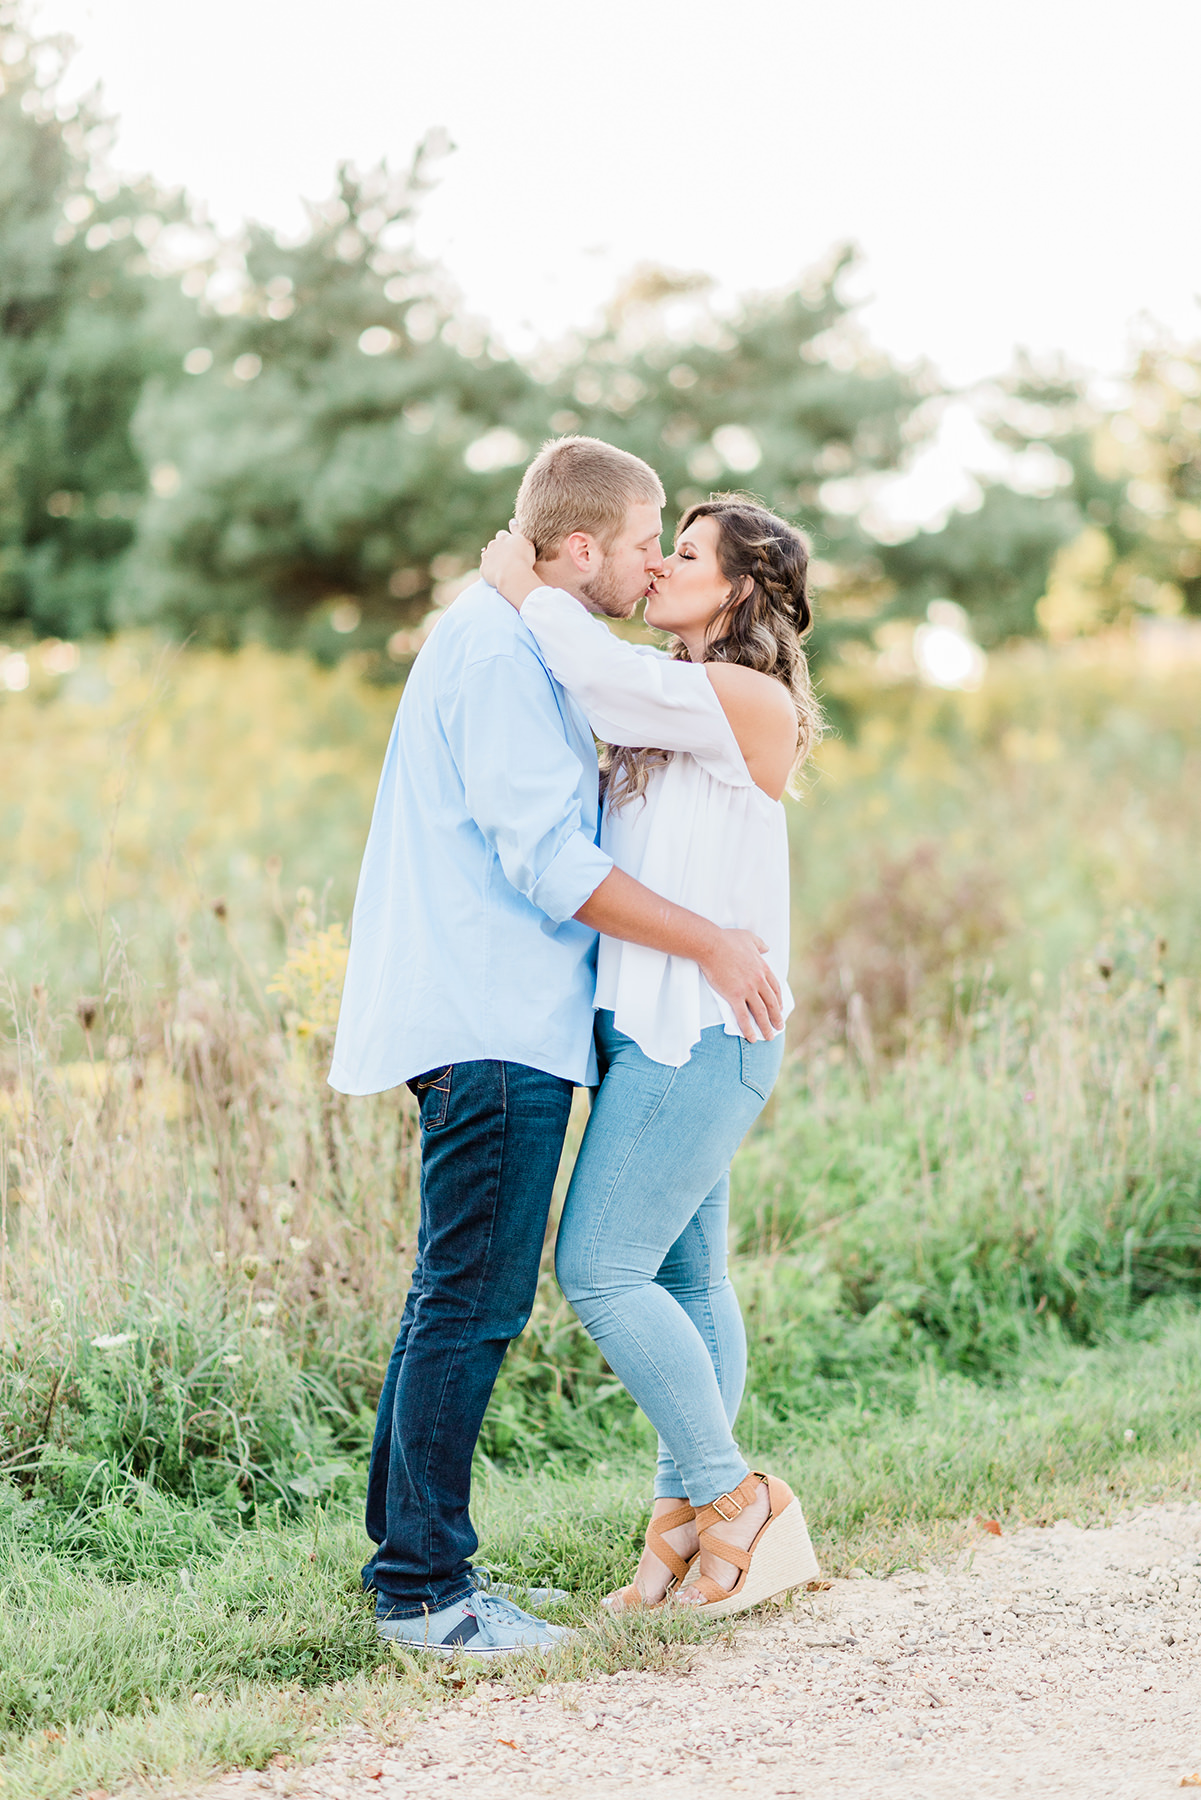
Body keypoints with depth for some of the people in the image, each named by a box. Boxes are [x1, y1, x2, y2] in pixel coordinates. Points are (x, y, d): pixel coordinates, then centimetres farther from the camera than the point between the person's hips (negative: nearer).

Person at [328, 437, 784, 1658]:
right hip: (494, 1026, -11)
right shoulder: (499, 652, -13)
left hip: (490, 1021, 11)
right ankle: (424, 1589, -2)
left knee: (456, 1296, 14)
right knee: (472, 1303, -8)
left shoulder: (516, 642, 20)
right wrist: (710, 946, -14)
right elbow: (548, 862, -19)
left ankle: (409, 1559, 22)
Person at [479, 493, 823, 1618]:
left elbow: (606, 680, -21)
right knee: (684, 1280, 10)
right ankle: (688, 1523, 16)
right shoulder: (680, 705, 17)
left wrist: (524, 589, -8)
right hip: (662, 1030, 9)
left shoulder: (754, 702, -11)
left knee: (601, 1266, -11)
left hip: (698, 1028, -9)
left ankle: (729, 1498, -1)